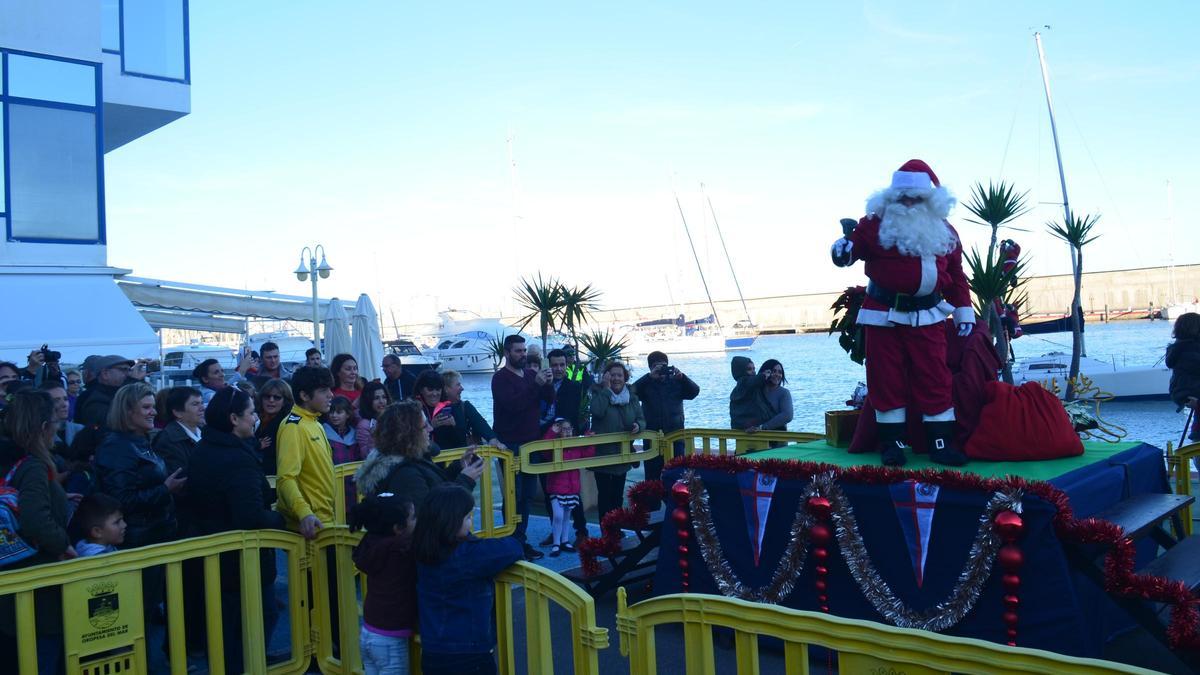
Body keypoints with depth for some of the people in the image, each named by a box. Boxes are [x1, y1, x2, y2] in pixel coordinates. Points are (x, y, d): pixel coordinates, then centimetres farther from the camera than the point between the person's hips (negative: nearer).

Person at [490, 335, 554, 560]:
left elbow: (550, 399, 5)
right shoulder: (501, 378, -8)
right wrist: (536, 384, -26)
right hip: (510, 446, -6)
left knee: (527, 495, 9)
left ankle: (521, 541, 16)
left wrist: (548, 384, -15)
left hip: (531, 442, 6)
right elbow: (512, 404, -23)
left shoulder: (531, 374, 11)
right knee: (514, 495, -5)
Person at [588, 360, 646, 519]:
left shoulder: (631, 397, 5)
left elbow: (641, 419, 4)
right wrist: (606, 388, -23)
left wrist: (638, 425, -19)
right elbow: (597, 412, -27)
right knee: (604, 495, 2)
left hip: (622, 455, 4)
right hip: (602, 454, -4)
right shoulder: (599, 392, -8)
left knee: (618, 495, 14)